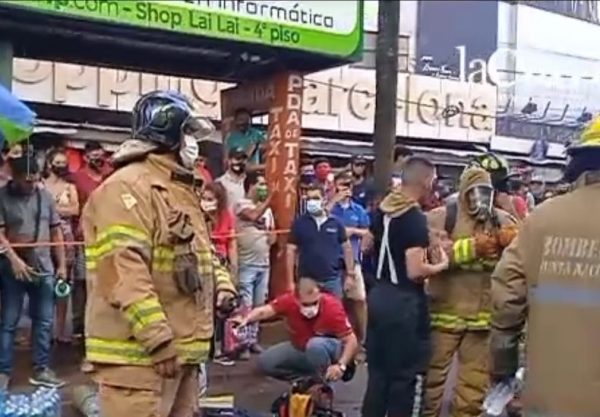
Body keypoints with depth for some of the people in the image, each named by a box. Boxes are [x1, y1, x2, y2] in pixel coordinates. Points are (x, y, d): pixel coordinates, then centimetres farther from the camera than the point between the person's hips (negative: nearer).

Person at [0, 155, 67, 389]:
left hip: (44, 269, 4)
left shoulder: (45, 196, 8)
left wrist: (61, 264, 8)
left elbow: (56, 232, 11)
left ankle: (41, 370, 18)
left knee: (44, 322, 8)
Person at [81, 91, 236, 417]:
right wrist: (159, 339, -25)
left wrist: (222, 284, 9)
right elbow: (124, 271, -24)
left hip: (183, 350, 10)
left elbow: (200, 250, 29)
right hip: (140, 354, -10)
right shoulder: (127, 188, -15)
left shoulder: (182, 191, 20)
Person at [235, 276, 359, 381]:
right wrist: (246, 320, -42)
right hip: (301, 349, 4)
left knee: (315, 344, -38)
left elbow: (352, 341, -28)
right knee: (266, 361, -11)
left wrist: (341, 365, -43)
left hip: (330, 349, -4)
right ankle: (309, 378, 2)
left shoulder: (332, 307, -31)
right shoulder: (290, 300, -24)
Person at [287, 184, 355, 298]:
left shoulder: (335, 223, 3)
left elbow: (347, 248, 10)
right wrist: (290, 281, -5)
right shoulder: (299, 223, -1)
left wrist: (350, 274, 5)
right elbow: (291, 251, 0)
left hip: (332, 279, 1)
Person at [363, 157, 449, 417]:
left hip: (378, 295, 8)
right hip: (404, 302, -8)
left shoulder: (382, 211, 6)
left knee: (378, 368, 17)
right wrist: (442, 265, -9)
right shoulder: (416, 219, -20)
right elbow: (415, 271, -25)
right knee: (407, 373, 4)